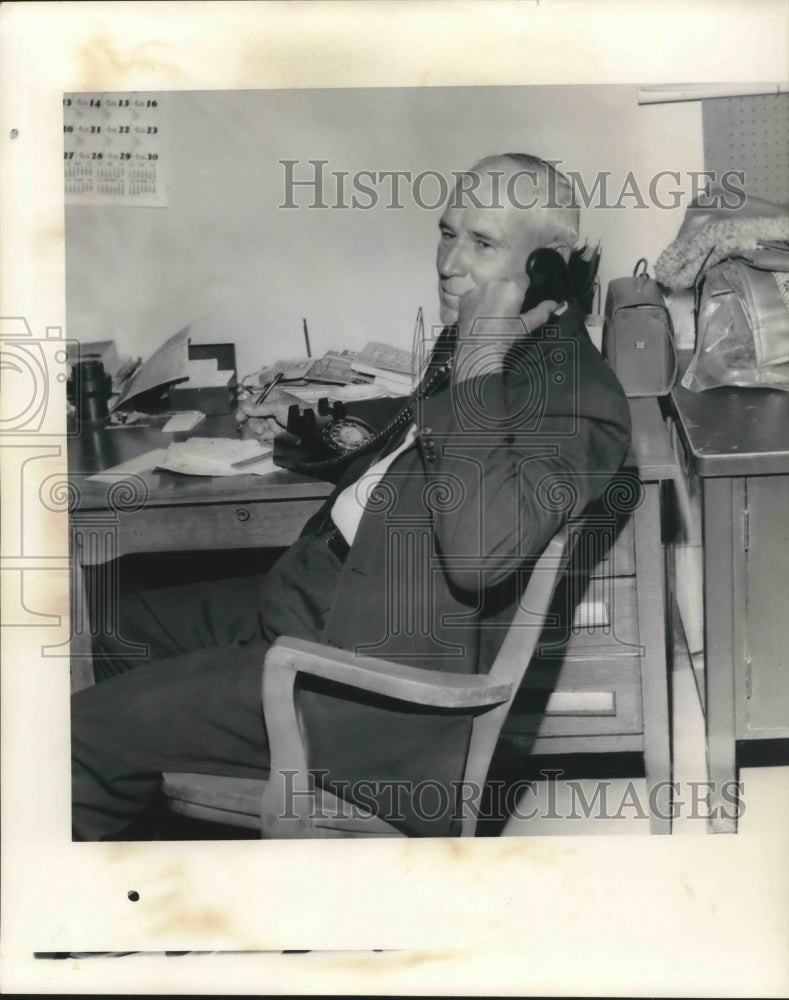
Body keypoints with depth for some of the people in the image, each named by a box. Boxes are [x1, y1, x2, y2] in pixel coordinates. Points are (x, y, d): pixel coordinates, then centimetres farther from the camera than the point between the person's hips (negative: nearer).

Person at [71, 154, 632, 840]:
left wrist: (480, 359, -30)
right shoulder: (479, 344, 7)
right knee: (134, 626, 25)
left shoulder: (579, 397, -22)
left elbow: (478, 553, -36)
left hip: (384, 675, -10)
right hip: (319, 596, 10)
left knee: (89, 732, -9)